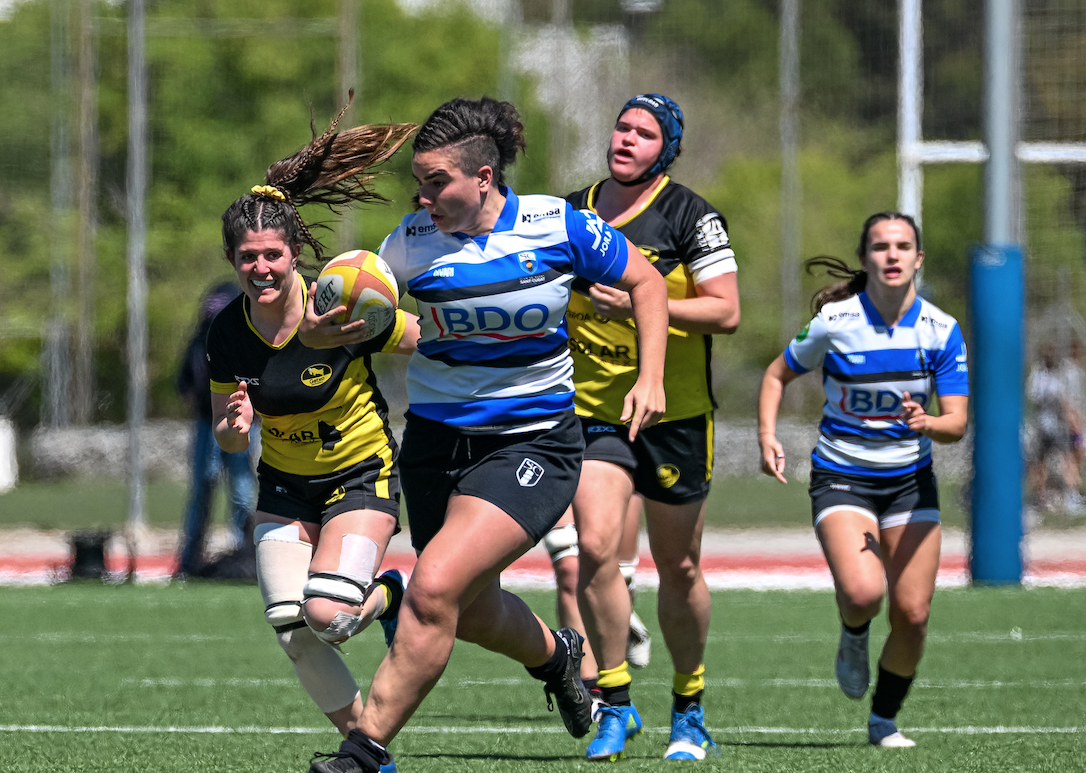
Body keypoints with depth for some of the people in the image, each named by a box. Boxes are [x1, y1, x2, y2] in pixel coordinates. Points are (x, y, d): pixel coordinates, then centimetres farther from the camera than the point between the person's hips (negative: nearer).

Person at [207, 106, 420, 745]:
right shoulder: (228, 334, -10)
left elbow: (430, 343, -7)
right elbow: (228, 439, 1)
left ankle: (392, 595, 14)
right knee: (292, 630, -12)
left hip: (362, 477, -4)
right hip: (285, 490, 4)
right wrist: (235, 428, -21)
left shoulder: (344, 310, -22)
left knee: (325, 613, -22)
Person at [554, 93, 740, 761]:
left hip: (676, 417, -2)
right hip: (593, 410, 2)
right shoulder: (573, 213, 6)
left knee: (679, 570, 7)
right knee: (596, 547, -17)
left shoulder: (690, 217, -7)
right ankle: (616, 706, -6)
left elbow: (726, 311, -13)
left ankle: (689, 708, 27)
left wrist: (640, 305, -22)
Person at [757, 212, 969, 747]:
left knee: (912, 615, -4)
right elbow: (777, 375, 4)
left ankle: (884, 720, 20)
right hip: (841, 478, -3)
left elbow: (956, 422, -7)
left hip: (910, 481, 3)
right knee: (862, 591, -27)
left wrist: (926, 423, -30)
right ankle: (854, 637, 10)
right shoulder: (834, 322, -11)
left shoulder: (941, 331, -6)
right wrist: (767, 438, -10)